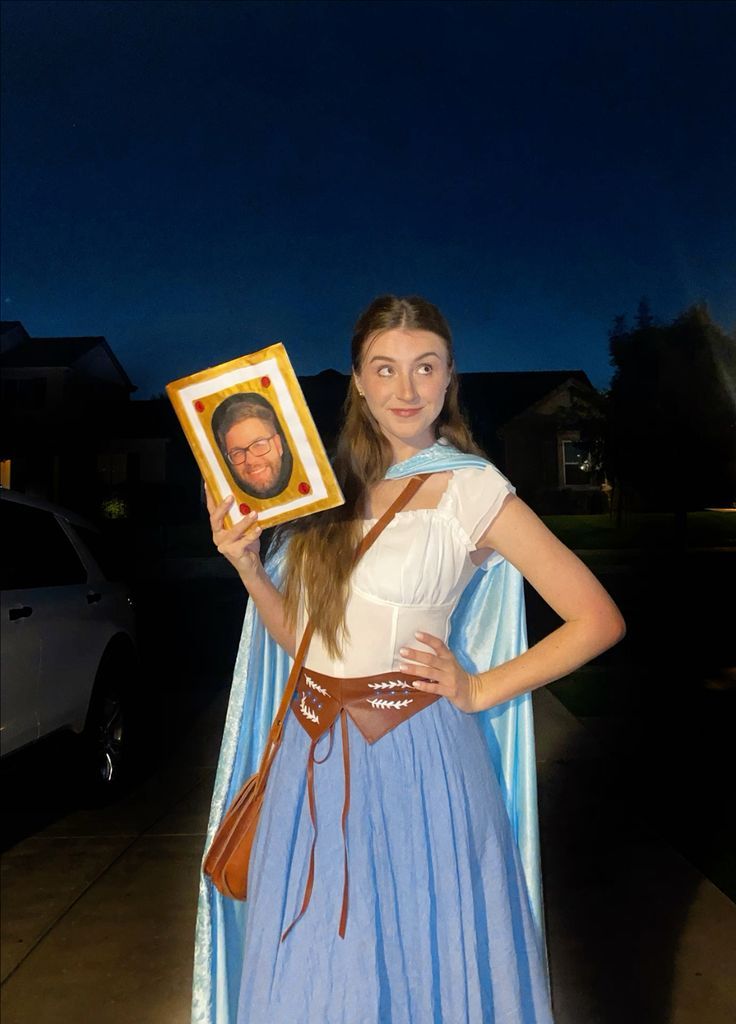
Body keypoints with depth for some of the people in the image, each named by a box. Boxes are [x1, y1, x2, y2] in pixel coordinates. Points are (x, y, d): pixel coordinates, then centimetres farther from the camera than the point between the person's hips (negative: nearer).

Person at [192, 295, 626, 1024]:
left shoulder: (472, 488, -8)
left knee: (418, 958, 13)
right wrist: (247, 566, -6)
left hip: (412, 754, -4)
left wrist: (477, 690, -7)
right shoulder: (336, 485, 7)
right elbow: (298, 634, 9)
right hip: (314, 754, 5)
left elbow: (598, 620, -9)